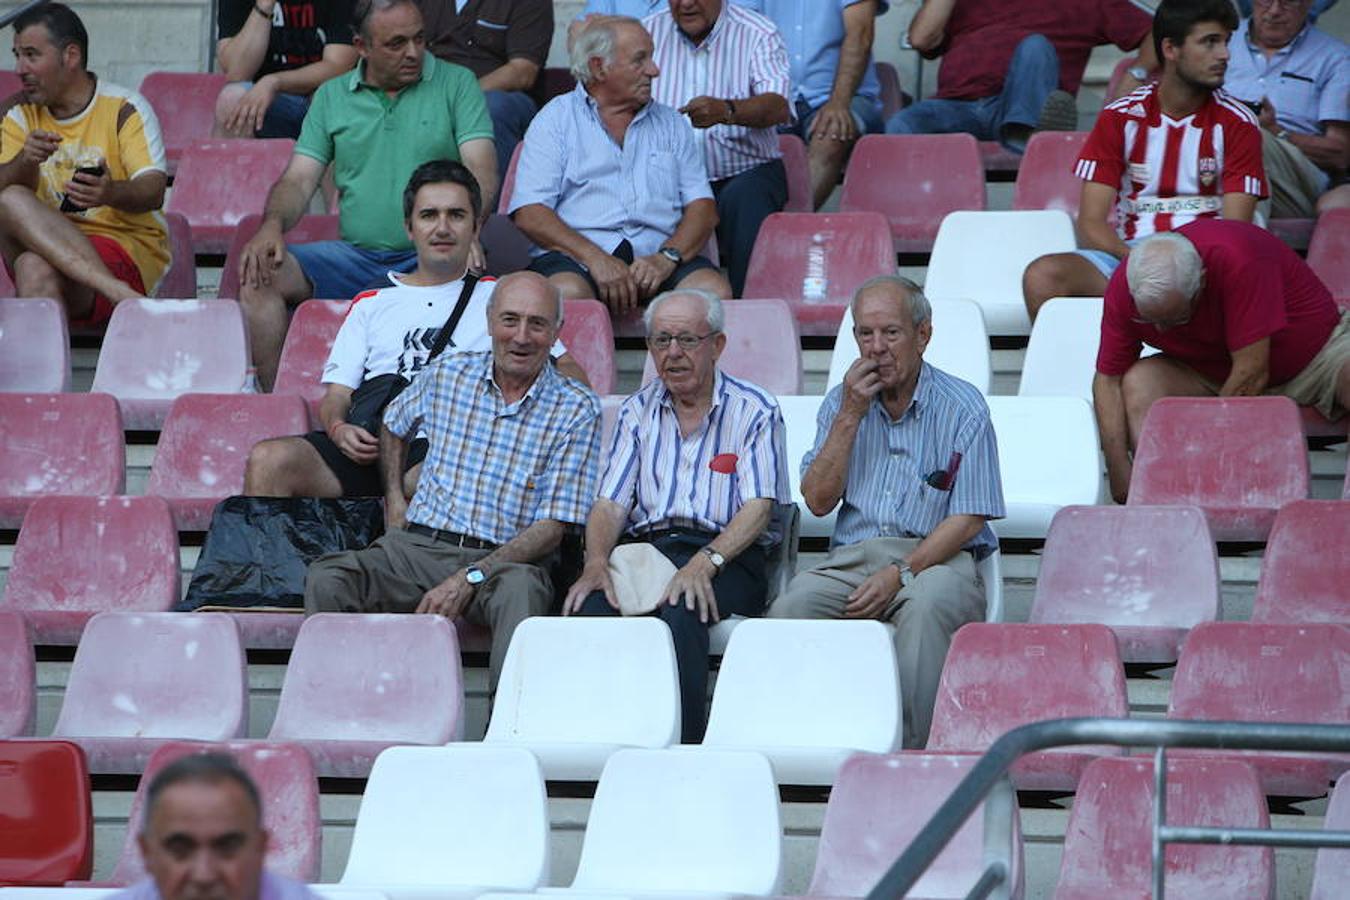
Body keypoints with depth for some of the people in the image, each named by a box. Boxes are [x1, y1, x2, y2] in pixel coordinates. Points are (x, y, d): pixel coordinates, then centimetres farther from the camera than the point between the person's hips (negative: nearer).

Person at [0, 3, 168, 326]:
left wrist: (111, 193, -33)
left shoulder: (124, 109, 1)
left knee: (36, 268, -35)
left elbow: (154, 191, -11)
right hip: (45, 246, 5)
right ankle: (114, 290, -41)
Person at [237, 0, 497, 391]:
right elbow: (299, 180, 11)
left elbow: (482, 171, -4)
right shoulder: (332, 96, 15)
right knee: (258, 272, -19)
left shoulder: (456, 84, 6)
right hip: (354, 256, 3)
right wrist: (272, 224, -12)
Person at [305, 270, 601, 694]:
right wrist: (394, 498, 18)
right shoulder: (448, 374, 11)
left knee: (521, 588, -40)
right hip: (418, 545, 3)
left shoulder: (577, 410, 0)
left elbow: (552, 527, -6)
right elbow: (394, 424, 35)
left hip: (505, 560, -3)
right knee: (327, 579, -26)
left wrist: (468, 579, -17)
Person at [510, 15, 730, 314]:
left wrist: (667, 258, -10)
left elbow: (702, 208, 11)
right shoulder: (555, 119, 10)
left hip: (655, 255, 3)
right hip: (574, 257, -3)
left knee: (714, 291, -29)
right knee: (567, 294, -37)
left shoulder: (671, 124, 21)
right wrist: (595, 259, -16)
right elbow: (529, 214, -2)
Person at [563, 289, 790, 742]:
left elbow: (758, 508, -4)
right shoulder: (638, 412, 20)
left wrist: (704, 562, -21)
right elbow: (609, 503, 12)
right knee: (590, 607, -31)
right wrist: (596, 561, -10)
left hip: (724, 556, -3)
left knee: (682, 610, -38)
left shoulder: (754, 411, 7)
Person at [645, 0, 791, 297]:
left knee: (744, 196, -35)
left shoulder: (757, 34, -2)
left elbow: (778, 108, -19)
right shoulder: (649, 33, 9)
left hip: (745, 171, -2)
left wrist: (726, 111, -40)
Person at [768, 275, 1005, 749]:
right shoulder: (842, 401, 15)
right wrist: (850, 416, -3)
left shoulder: (963, 408, 1)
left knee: (925, 606, -39)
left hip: (934, 557, -3)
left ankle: (910, 750, -39)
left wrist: (901, 573, -17)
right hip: (853, 557, 3)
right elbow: (818, 500, 5)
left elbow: (966, 521, -4)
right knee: (792, 606, -29)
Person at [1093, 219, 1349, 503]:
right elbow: (1109, 378, -11)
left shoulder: (1238, 259, -34)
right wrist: (1119, 472, -20)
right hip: (1212, 376, 3)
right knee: (1140, 381, -24)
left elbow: (1251, 375, -31)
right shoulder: (1124, 287, -19)